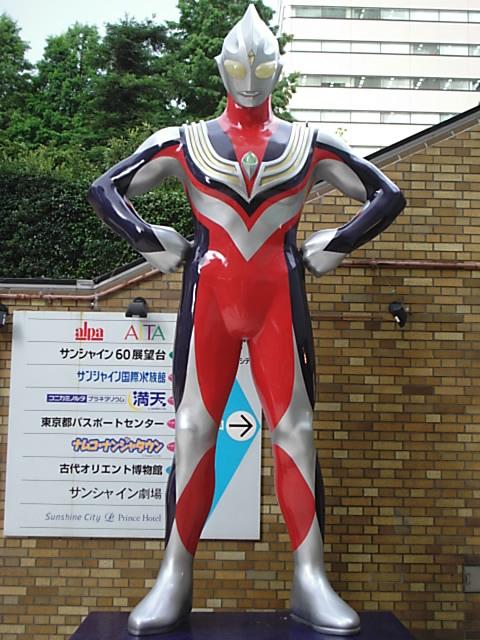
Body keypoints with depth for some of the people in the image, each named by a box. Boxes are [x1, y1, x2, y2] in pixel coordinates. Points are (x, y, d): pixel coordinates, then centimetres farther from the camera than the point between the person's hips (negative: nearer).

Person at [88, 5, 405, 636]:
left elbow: (387, 195, 15)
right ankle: (174, 581, 4)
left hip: (279, 298, 1)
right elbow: (105, 190, 13)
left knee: (295, 428, -4)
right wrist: (155, 245, 0)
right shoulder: (185, 141, 11)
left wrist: (333, 248, 4)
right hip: (209, 295, 0)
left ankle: (311, 581, 2)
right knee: (193, 428, -3)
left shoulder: (309, 144, 12)